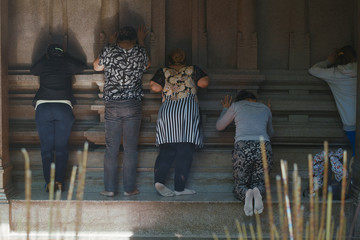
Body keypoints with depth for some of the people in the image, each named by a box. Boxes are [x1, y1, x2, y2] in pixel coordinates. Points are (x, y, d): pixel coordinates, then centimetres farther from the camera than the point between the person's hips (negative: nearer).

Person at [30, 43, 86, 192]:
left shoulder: (43, 64, 10)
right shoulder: (68, 65, 10)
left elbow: (33, 71, 33)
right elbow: (82, 66, 31)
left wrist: (45, 58, 40)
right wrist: (66, 56, 41)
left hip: (43, 107, 0)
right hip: (64, 108, 0)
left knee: (46, 148, 5)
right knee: (62, 147, 5)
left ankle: (49, 182, 2)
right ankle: (59, 181, 0)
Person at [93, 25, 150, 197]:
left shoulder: (109, 50, -2)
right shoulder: (139, 51, 0)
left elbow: (97, 67, 16)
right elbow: (147, 65, 22)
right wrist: (141, 42, 31)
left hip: (112, 106, 0)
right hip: (133, 106, 0)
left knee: (111, 149, 5)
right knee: (130, 149, 4)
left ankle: (109, 188, 7)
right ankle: (129, 188, 7)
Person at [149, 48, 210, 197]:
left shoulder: (163, 72, 15)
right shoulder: (193, 70, 14)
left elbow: (154, 87, 5)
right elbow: (204, 83, 2)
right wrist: (193, 82, 22)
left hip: (167, 110, 2)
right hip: (188, 109, -2)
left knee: (167, 150, 4)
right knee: (185, 150, -1)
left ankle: (159, 179, -15)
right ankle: (179, 187, -3)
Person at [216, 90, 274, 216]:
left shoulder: (236, 106, 16)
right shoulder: (265, 108, 24)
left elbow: (219, 126, 28)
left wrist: (225, 109, 43)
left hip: (243, 148, -2)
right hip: (264, 147, 2)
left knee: (240, 185, 11)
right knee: (258, 182, 17)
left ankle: (246, 194, -26)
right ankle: (258, 192, -21)